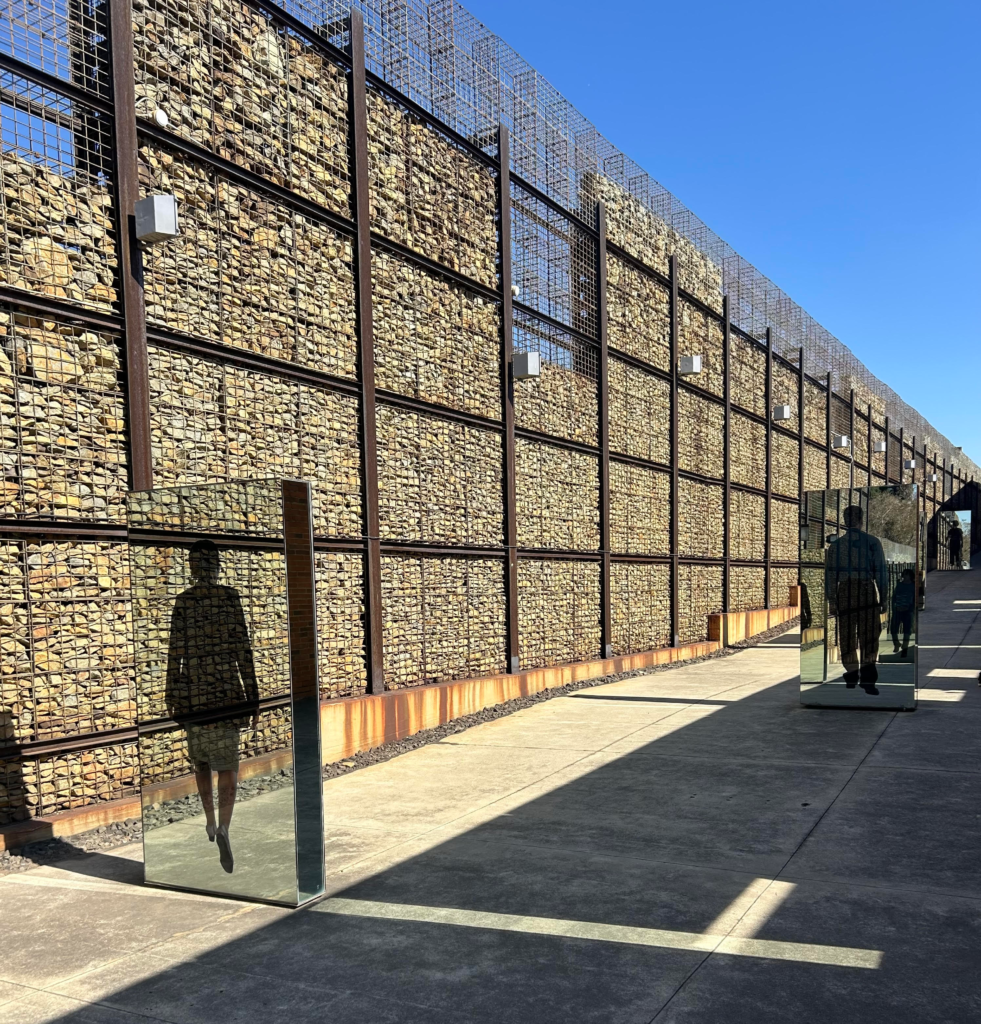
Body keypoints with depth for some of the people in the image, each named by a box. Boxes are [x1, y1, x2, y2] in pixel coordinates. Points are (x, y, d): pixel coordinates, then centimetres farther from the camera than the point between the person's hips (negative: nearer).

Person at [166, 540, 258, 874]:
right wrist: (252, 695, 1)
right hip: (226, 688, -1)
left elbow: (176, 650, -3)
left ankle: (210, 823, 30)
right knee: (227, 764, -2)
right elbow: (243, 648, -4)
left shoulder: (183, 601, -2)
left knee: (200, 758, 20)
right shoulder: (231, 597, -3)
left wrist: (171, 695, 5)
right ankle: (223, 828, -21)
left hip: (193, 689, 1)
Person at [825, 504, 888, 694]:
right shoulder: (872, 542, 3)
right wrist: (883, 599, 7)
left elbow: (830, 573, 5)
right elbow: (881, 572, 2)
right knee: (869, 636, -2)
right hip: (867, 591, -2)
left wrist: (831, 600, 7)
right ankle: (868, 678, -15)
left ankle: (852, 676, 16)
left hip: (844, 592, 2)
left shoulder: (836, 544, 8)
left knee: (847, 635, 11)